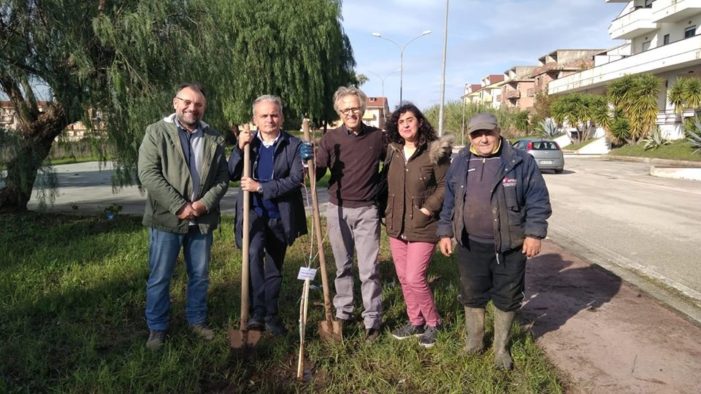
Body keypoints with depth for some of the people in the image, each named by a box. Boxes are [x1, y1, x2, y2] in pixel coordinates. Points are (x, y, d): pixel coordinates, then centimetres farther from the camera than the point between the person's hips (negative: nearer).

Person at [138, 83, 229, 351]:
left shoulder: (214, 138, 6)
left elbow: (222, 178, 5)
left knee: (200, 276, 14)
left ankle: (197, 321, 32)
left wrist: (205, 203, -12)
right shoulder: (156, 132, -3)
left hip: (202, 220, 3)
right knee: (159, 278, 7)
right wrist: (179, 206, -17)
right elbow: (148, 174, -12)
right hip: (167, 218, -3)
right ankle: (157, 328, 23)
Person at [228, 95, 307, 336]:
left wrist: (261, 187, -19)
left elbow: (296, 180, -14)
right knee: (254, 255, -26)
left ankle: (271, 316, 28)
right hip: (253, 213, 0)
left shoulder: (293, 145, -3)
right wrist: (240, 148, -14)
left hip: (280, 216, 0)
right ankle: (258, 312, -19)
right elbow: (232, 175, -1)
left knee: (274, 268, 13)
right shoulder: (248, 142, 5)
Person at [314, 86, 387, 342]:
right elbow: (316, 174, -7)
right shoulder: (331, 138, -1)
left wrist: (380, 192, 6)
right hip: (337, 209, 1)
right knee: (342, 266, 14)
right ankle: (343, 311, 28)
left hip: (366, 210, -1)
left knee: (369, 268, 0)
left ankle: (372, 319, 11)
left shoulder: (378, 137, 0)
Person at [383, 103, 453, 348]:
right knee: (403, 278, 13)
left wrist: (428, 209, -14)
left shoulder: (434, 152, -10)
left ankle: (433, 322, 18)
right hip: (396, 227, 6)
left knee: (415, 279, -7)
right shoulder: (392, 151, 7)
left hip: (422, 227, -6)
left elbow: (445, 185, -8)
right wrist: (386, 213, 8)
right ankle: (415, 321, 31)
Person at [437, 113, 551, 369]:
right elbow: (449, 202, 10)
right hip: (471, 245, 3)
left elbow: (538, 200, -6)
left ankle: (501, 348, 30)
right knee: (472, 295, 14)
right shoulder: (460, 164, 4)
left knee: (506, 298, 10)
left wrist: (534, 233, -12)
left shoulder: (521, 162, -6)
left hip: (510, 246, -2)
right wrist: (445, 233, 8)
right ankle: (474, 341, 35)